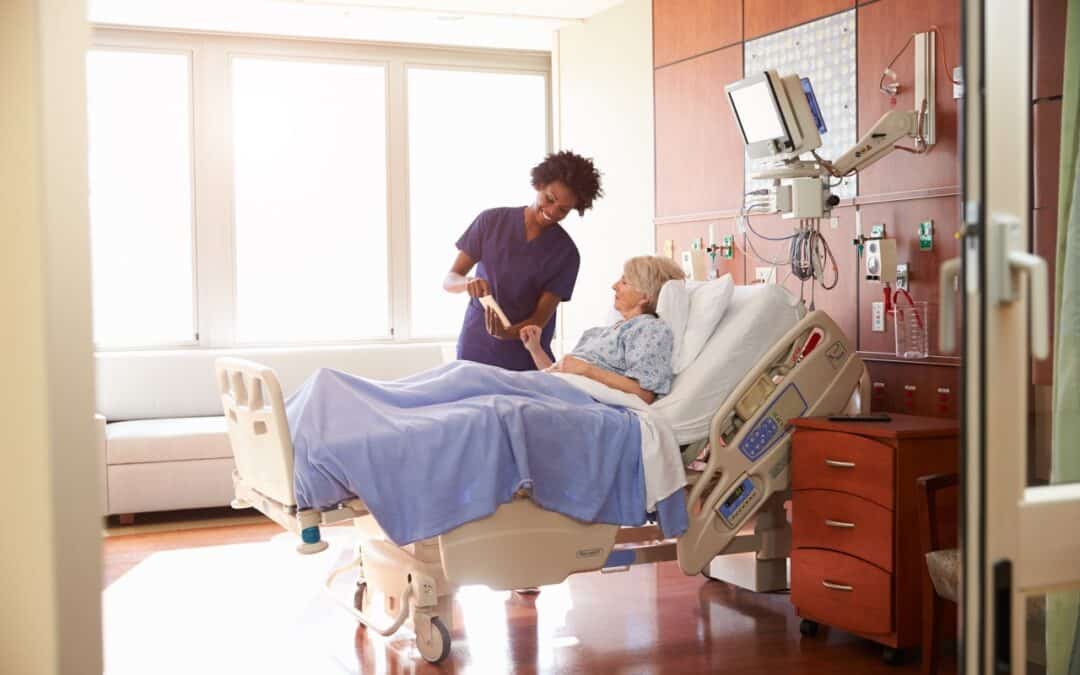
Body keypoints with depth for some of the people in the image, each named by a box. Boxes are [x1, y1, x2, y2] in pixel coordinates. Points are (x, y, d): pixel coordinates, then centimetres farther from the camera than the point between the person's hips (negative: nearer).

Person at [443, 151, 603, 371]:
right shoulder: (492, 221, -2)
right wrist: (468, 283, -24)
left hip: (527, 362, 0)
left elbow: (540, 318, -9)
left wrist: (507, 333, -29)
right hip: (475, 351, 1)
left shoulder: (566, 253, -6)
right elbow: (449, 280, 0)